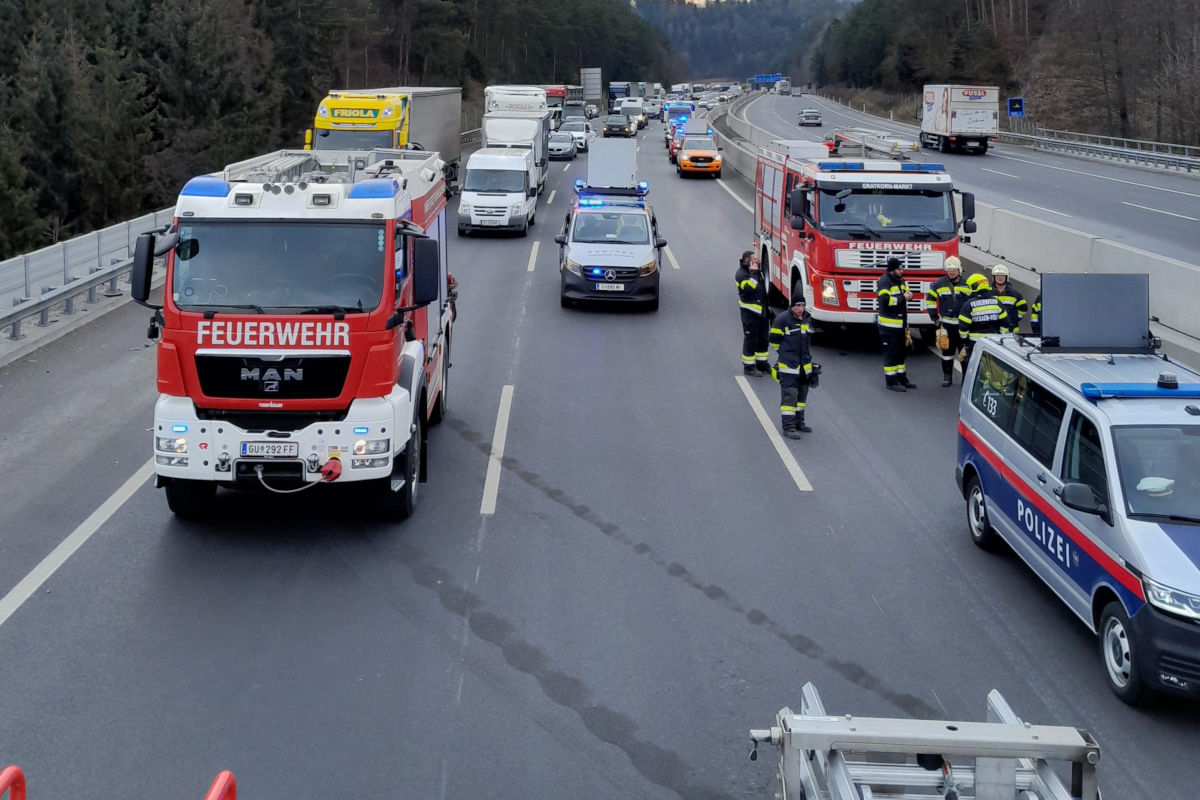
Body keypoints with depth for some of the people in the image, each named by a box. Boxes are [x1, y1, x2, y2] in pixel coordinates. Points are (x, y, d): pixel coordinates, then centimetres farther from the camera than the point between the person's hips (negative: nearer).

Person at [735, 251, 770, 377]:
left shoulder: (758, 272, 13)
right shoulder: (741, 274, -13)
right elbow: (749, 287, -30)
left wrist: (768, 307, 22)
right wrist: (753, 273, -25)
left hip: (762, 311, 8)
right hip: (750, 311, -8)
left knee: (763, 338, 14)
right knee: (750, 339, -2)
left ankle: (762, 363, 26)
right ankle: (748, 366, 6)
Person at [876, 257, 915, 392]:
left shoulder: (900, 280, 12)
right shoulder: (884, 282, -15)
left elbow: (906, 292, 23)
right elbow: (885, 300, -26)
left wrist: (908, 295, -2)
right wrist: (902, 298, -20)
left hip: (901, 323, 9)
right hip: (889, 324, -9)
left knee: (901, 351, 16)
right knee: (891, 353, -4)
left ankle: (901, 378, 26)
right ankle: (891, 381, 3)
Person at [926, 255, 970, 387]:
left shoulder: (966, 284, 2)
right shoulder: (939, 284, 2)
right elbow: (930, 299, 9)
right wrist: (934, 317, 5)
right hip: (946, 324, 0)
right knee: (947, 351, 5)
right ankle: (947, 376, 12)